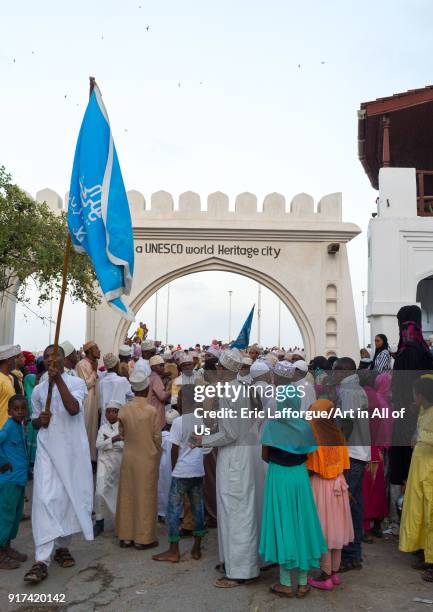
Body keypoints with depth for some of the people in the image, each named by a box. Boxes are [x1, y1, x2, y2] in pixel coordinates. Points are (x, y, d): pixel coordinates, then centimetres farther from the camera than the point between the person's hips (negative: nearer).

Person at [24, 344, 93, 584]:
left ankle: (62, 546, 27)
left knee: (70, 497, 7)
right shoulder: (38, 390, 9)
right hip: (47, 449, 2)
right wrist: (40, 420, -4)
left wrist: (58, 380, -24)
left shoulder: (76, 382, -3)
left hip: (73, 450, -1)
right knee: (44, 499, -9)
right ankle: (42, 560, -8)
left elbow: (73, 409, -21)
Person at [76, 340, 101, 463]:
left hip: (94, 401, 8)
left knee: (93, 428, 12)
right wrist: (94, 371, -12)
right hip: (86, 402, -8)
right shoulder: (82, 364, -14)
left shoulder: (93, 364, 11)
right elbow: (86, 384, -18)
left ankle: (91, 455, 20)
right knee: (85, 429, -1)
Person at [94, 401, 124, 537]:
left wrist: (109, 440, -14)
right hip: (105, 462, 2)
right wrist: (115, 439, -19)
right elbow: (98, 444, -9)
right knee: (100, 492, -8)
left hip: (120, 463, -2)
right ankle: (99, 522, 7)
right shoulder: (103, 427, 5)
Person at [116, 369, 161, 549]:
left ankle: (125, 536, 22)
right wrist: (156, 452, 10)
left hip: (129, 457, 3)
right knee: (145, 497, 6)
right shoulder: (152, 410, -15)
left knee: (127, 495, 13)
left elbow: (122, 433, 3)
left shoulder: (123, 410, -6)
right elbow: (157, 437, -9)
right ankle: (143, 538, 13)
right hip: (148, 458, -3)